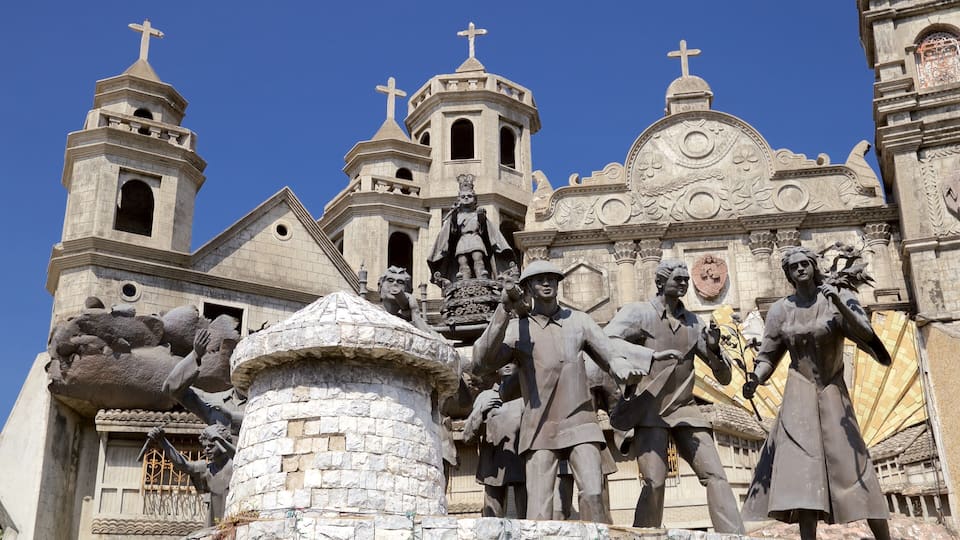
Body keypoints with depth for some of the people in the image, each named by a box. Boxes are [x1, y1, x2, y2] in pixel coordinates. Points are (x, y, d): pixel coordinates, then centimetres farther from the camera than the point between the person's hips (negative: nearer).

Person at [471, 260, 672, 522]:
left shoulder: (579, 321, 9)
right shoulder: (516, 329, 2)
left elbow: (612, 358, 9)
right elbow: (480, 365, -11)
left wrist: (625, 370, -18)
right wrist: (503, 311, -17)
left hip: (580, 424, 1)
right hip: (540, 431, -1)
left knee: (593, 495, -17)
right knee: (539, 510, -12)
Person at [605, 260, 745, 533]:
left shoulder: (693, 323, 13)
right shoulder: (638, 313, 1)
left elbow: (724, 377, 13)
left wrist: (713, 349, -5)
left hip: (684, 409, 4)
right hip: (648, 410, -4)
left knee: (715, 475, -8)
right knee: (654, 480, -15)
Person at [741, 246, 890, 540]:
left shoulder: (839, 297, -2)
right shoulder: (781, 309, 1)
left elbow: (866, 335, -16)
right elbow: (768, 355, 3)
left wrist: (840, 305, -30)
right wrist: (755, 378, -17)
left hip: (833, 393, 0)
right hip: (799, 395, 1)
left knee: (853, 468, -2)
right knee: (803, 471, -11)